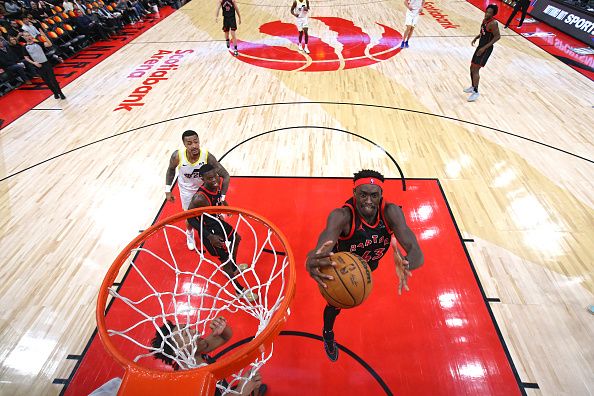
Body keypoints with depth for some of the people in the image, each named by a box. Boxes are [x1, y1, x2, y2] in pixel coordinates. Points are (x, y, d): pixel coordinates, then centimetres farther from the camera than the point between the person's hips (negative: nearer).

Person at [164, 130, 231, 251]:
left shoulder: (207, 156, -33)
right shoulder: (178, 156, -29)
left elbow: (226, 176, -25)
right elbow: (171, 169, -4)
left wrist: (222, 197, -26)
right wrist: (168, 190, -4)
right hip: (187, 190, 1)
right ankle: (189, 234, 48)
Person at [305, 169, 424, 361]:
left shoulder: (391, 212, -35)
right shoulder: (342, 216, -43)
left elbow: (417, 253, -41)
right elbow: (320, 250, -58)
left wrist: (406, 263, -65)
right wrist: (311, 262, -81)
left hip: (369, 263, 4)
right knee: (337, 304, 9)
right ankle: (328, 335, 45)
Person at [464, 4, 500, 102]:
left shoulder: (493, 23, -19)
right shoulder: (485, 20, 7)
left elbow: (497, 36, -22)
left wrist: (484, 48, -26)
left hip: (486, 49, -10)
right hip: (480, 46, 10)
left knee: (475, 69, -14)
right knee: (472, 67, 16)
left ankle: (476, 92, -9)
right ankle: (473, 87, 31)